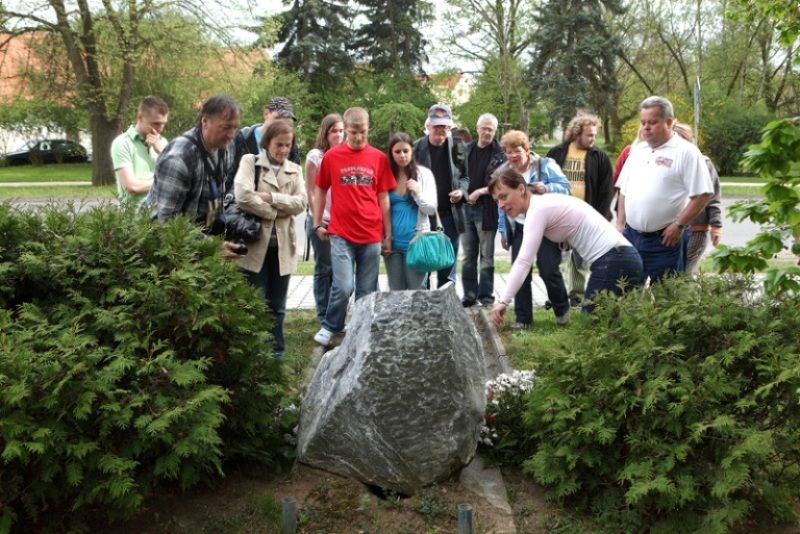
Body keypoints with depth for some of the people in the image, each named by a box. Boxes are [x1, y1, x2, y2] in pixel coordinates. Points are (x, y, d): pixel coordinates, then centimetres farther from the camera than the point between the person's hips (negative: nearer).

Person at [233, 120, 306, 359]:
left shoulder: (295, 170, 13)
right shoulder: (250, 161, 0)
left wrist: (271, 198, -14)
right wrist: (273, 212, -9)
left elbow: (300, 202, -3)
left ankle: (276, 352, 22)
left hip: (283, 245, 4)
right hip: (255, 243, -4)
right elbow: (242, 195, -16)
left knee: (277, 306, 12)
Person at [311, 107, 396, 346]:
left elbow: (383, 197, 7)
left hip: (372, 236, 2)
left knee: (367, 291, 9)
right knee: (343, 287, -9)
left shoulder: (379, 158, 3)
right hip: (341, 234, -2)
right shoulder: (332, 156, 0)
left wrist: (387, 234, 7)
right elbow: (320, 190, 11)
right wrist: (317, 223, 8)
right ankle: (330, 327, 15)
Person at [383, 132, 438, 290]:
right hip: (392, 242, 3)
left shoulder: (424, 174, -2)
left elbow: (431, 209, -1)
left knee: (416, 291, 2)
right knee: (395, 291, 10)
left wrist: (418, 192, -15)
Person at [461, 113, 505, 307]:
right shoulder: (467, 150, 10)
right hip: (466, 206, 5)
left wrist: (480, 191, -15)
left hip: (487, 209, -5)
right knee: (468, 255, 10)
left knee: (486, 256, 3)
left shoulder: (499, 154, -6)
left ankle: (486, 296, 11)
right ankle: (469, 295, 18)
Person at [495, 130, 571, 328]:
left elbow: (565, 186, -12)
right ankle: (523, 317, 11)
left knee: (549, 270, -5)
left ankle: (562, 309, 20)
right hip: (519, 229, 4)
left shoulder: (545, 165, -6)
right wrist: (503, 230, 12)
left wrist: (546, 188, -30)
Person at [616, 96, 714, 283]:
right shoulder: (637, 150, 12)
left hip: (663, 239, -6)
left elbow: (703, 194, -11)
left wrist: (678, 225, -12)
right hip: (630, 235, 6)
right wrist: (620, 223, 11)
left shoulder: (686, 152, -8)